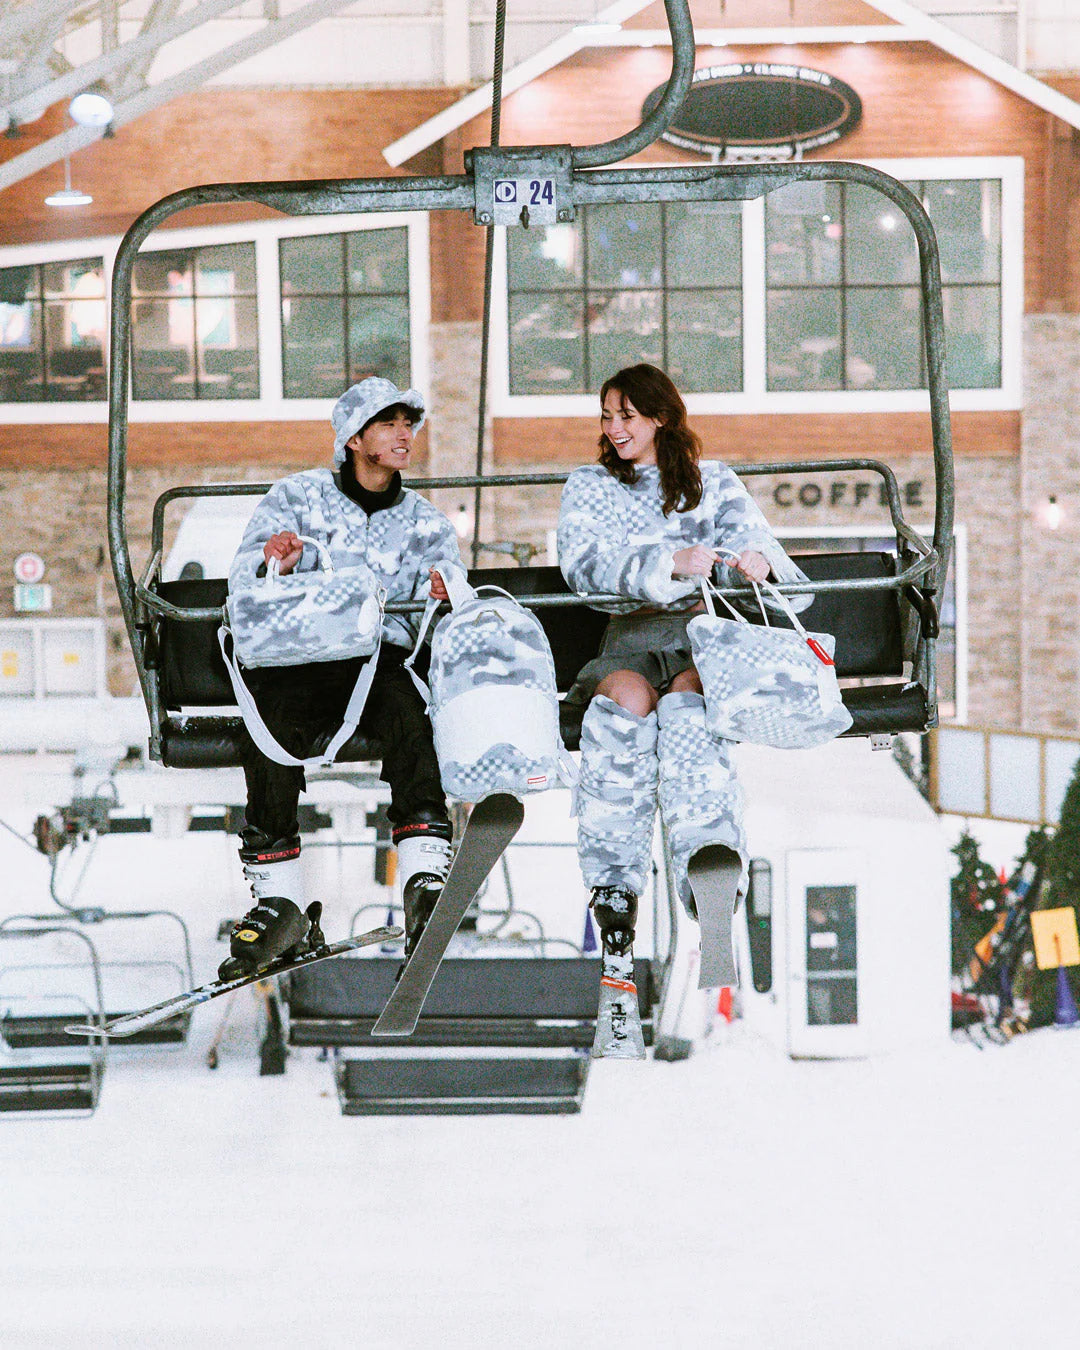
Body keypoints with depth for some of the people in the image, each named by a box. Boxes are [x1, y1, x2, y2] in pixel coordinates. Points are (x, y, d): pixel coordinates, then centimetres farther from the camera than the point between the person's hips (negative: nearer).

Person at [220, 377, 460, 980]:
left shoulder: (426, 523, 21)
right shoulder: (298, 496, 15)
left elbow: (440, 585, 6)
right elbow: (243, 582, 4)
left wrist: (440, 588, -19)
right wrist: (273, 564, -20)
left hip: (384, 659, 1)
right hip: (302, 655, -1)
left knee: (406, 704, -35)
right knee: (271, 714, -34)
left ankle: (425, 881, -40)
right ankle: (279, 903, -26)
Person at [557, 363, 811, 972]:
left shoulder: (715, 483, 20)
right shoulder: (589, 487, 18)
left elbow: (755, 539, 5)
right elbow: (585, 562, -2)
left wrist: (761, 562, -22)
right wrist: (670, 564, -20)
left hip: (705, 633, 0)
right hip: (629, 641, 0)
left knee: (687, 704, -37)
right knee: (628, 698, -36)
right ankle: (614, 886, -39)